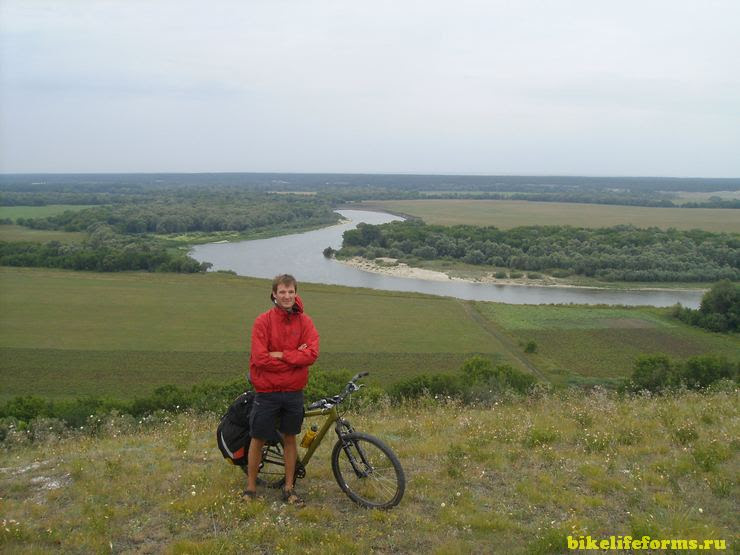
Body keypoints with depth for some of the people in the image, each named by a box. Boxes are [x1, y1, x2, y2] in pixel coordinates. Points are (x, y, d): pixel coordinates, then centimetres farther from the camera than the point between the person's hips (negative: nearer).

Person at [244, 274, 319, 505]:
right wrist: (294, 357, -14)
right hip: (267, 391, -2)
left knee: (290, 438, 13)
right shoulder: (263, 321, -7)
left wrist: (281, 355, -19)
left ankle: (289, 488, 25)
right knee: (258, 439, 8)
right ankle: (250, 488, 22)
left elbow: (312, 354, -12)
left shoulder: (305, 321, 0)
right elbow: (260, 358, -16)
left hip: (294, 391, 2)